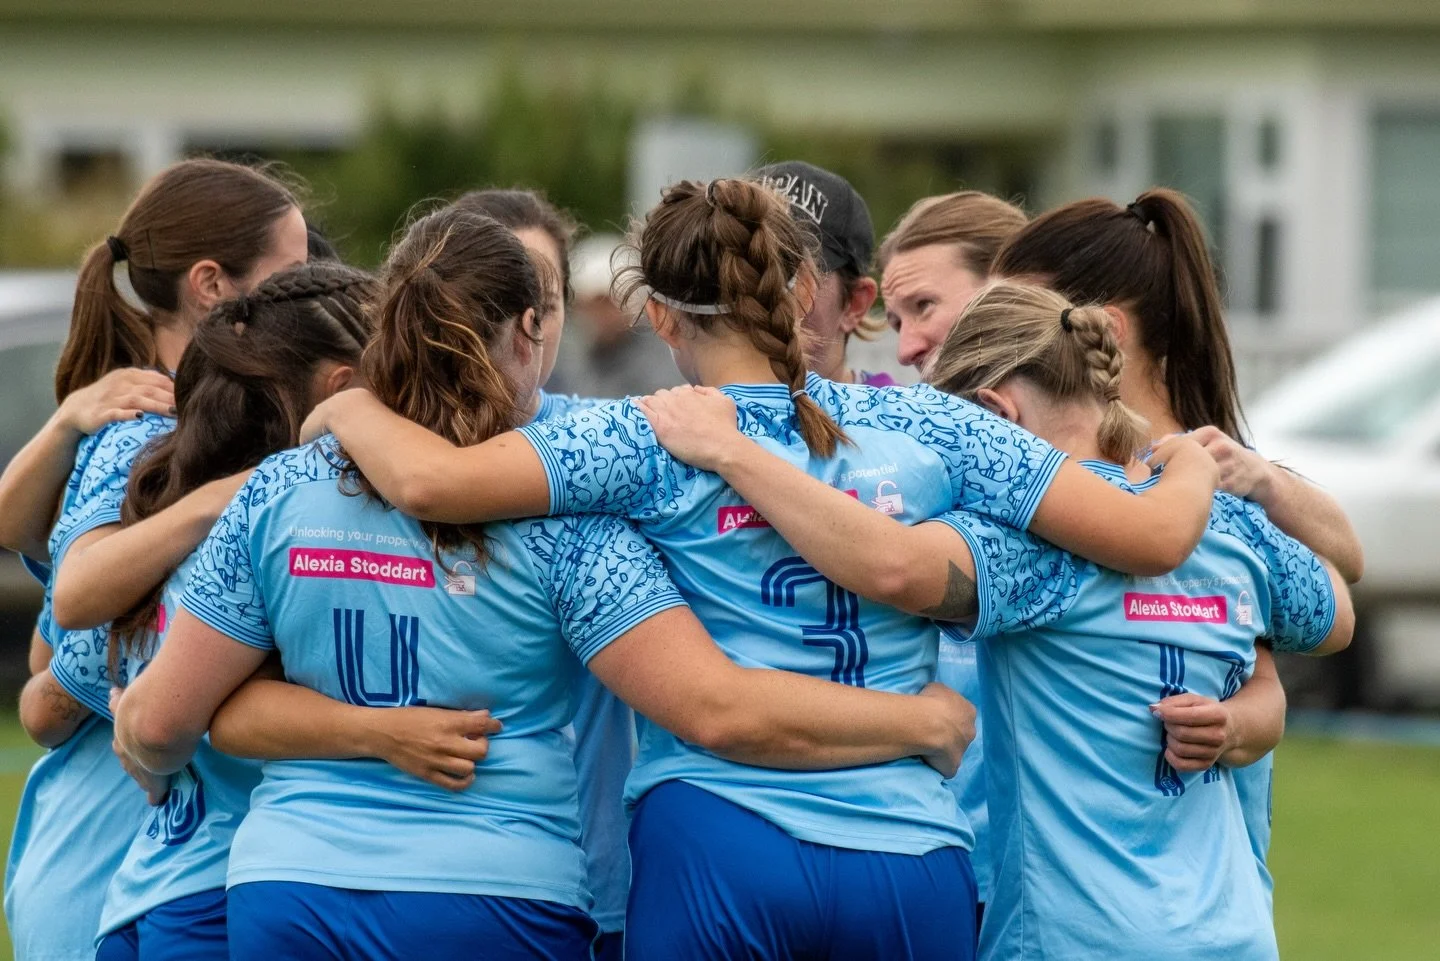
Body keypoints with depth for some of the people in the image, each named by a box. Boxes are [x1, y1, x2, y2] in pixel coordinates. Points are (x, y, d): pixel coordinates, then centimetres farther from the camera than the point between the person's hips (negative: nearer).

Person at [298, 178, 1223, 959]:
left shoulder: (651, 444, -2)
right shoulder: (930, 427, 5)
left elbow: (432, 481, -13)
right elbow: (1154, 537, 4)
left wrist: (351, 408, 9)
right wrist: (1196, 469, 27)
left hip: (719, 846, -2)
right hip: (912, 851, 2)